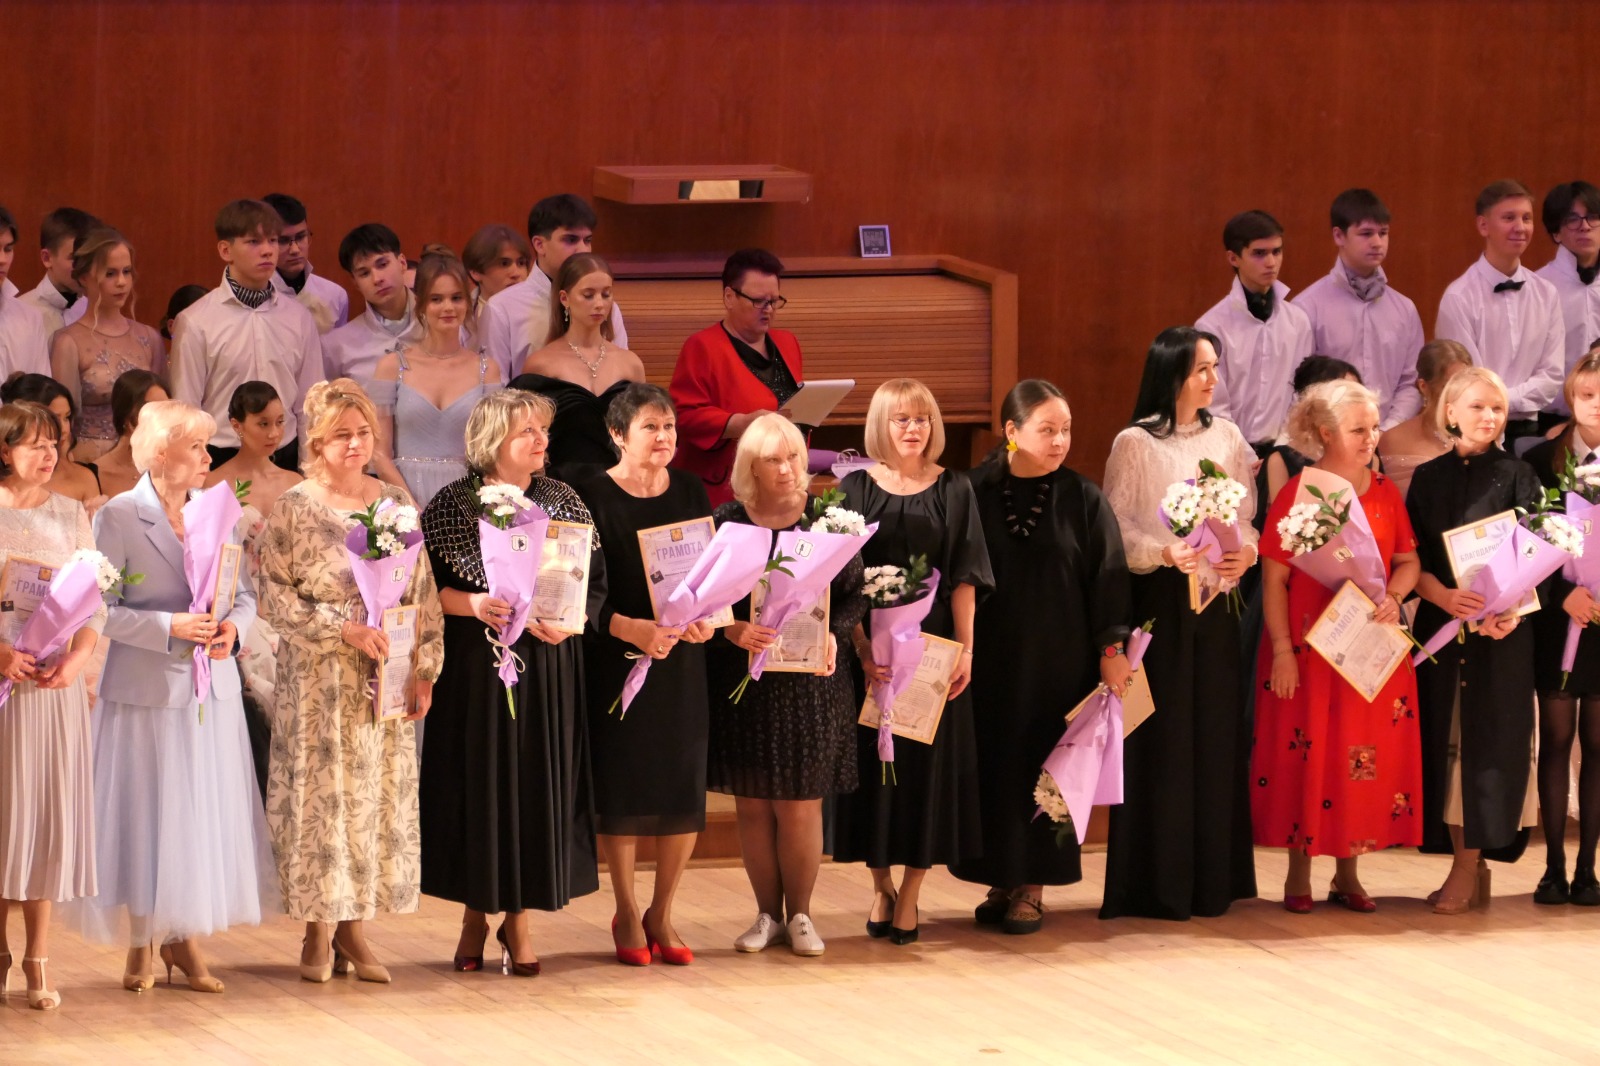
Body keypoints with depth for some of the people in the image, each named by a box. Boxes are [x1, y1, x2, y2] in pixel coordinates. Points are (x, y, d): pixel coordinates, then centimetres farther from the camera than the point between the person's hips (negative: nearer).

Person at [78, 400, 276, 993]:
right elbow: (100, 610, -11)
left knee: (205, 815, 6)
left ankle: (185, 939, 16)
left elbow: (244, 592, 11)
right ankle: (141, 944, 12)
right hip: (147, 690, -5)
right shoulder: (119, 518, -7)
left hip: (211, 692, 5)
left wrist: (234, 626, -11)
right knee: (146, 816, 0)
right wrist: (170, 627, -20)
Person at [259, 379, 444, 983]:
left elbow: (422, 594, 10)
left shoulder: (395, 506, 9)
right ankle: (317, 937, 4)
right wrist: (345, 630, -17)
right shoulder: (294, 510, -3)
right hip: (318, 681, -4)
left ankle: (354, 930, 10)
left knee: (378, 796, 3)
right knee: (320, 793, -2)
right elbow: (275, 596, -9)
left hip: (383, 683, 4)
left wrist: (424, 671, 4)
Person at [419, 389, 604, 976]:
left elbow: (595, 584, 4)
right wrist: (473, 605, -21)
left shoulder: (563, 501, 5)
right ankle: (476, 913, 16)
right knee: (478, 783, 2)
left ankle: (519, 917, 12)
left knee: (539, 784, 2)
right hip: (475, 666, -2)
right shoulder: (452, 505, -2)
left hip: (548, 667, 2)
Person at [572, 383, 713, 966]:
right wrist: (633, 629, -22)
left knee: (683, 787, 2)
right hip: (616, 656, -4)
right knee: (622, 787, 0)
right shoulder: (593, 497, -5)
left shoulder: (691, 493, 8)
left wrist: (705, 619, -10)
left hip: (682, 657, 4)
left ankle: (662, 914, 16)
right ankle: (627, 915, 14)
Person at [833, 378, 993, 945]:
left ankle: (910, 894, 7)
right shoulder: (856, 489, 1)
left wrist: (965, 648, -8)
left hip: (935, 644, 0)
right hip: (873, 647, 0)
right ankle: (881, 886, 16)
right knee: (875, 760, 3)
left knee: (930, 763, 1)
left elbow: (965, 578, 1)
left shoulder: (953, 491, 3)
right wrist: (861, 644, -15)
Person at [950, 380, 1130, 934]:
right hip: (991, 658, 0)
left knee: (1044, 767, 2)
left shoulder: (1081, 498, -1)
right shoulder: (974, 493, -3)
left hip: (1059, 658, 0)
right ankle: (1001, 881, 14)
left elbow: (1107, 575, 1)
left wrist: (1111, 647, -4)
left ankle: (1032, 887, 9)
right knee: (995, 760, 4)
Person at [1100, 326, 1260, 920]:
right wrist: (1164, 552, -23)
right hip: (1160, 601, -4)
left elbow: (1247, 514, 11)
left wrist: (1246, 551, -9)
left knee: (1217, 734, 5)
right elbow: (1116, 527, -7)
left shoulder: (1226, 437, 10)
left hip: (1217, 598, 4)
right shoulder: (1135, 444, -4)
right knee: (1163, 735, -4)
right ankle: (1159, 885, 1)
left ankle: (1212, 877, 13)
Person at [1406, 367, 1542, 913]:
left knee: (1487, 739, -5)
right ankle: (1470, 868, 9)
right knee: (1444, 738, 3)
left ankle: (1467, 868, -4)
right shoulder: (1429, 478, 9)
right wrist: (1444, 596, -17)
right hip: (1440, 623, 3)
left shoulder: (1517, 476, 2)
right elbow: (1413, 558, 3)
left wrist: (1511, 611, -22)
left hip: (1501, 631, -3)